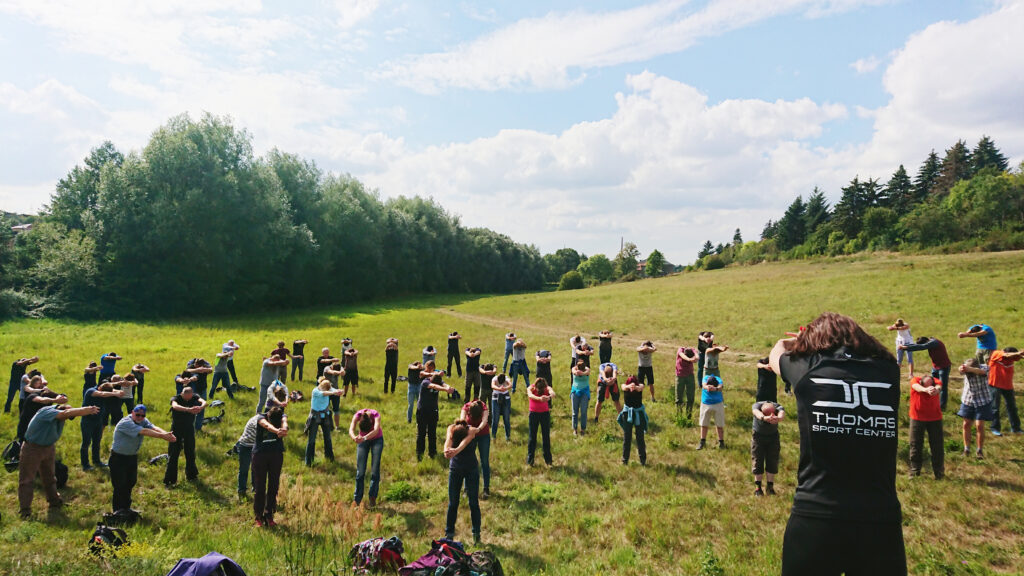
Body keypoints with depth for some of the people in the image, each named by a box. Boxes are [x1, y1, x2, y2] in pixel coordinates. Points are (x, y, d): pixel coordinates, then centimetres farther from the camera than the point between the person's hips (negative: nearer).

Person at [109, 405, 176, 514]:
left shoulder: (143, 421, -4)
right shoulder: (125, 423, -26)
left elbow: (154, 428, -21)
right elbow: (144, 431, -36)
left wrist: (167, 434, -40)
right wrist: (162, 436, -42)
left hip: (132, 457, 7)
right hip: (119, 458, -7)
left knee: (131, 482, 17)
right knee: (120, 485, -3)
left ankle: (126, 507, 35)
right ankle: (118, 512, 11)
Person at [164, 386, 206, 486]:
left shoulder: (195, 397, -11)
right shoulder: (176, 399, -18)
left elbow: (204, 402, -30)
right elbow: (175, 406, -41)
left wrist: (201, 407, -54)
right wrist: (188, 409, -59)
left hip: (190, 429, 2)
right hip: (177, 430, -2)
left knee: (190, 453, 13)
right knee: (173, 454, 0)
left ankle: (191, 475, 31)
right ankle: (169, 480, 11)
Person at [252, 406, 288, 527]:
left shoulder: (282, 416, -6)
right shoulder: (260, 417, -13)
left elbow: (284, 422, -30)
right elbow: (267, 425, -35)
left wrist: (284, 429, -56)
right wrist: (277, 431, -58)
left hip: (277, 454, 2)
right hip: (260, 454, -2)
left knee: (274, 486, 4)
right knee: (260, 486, -1)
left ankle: (269, 516, 15)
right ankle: (259, 517, 11)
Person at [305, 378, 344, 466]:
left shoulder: (329, 389, -9)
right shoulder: (315, 391, -21)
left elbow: (334, 390, -28)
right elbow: (323, 393, -41)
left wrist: (338, 391, -54)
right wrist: (333, 393, -60)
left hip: (325, 416, 4)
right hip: (315, 417, -4)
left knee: (327, 437, 15)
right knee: (311, 439, -2)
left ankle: (329, 455, 36)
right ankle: (308, 461, 8)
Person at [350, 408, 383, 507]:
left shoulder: (376, 415, -33)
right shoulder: (358, 415, -28)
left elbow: (376, 430, -49)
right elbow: (351, 430, -40)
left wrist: (364, 438, -66)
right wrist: (354, 437, -62)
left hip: (377, 440, -1)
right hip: (362, 440, 1)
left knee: (375, 470, -7)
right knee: (360, 471, -5)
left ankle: (373, 497, 6)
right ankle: (357, 499, 2)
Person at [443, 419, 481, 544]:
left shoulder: (471, 430, -24)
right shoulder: (451, 429, -19)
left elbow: (465, 441, -43)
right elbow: (448, 439, -38)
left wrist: (456, 450, -65)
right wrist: (446, 450, -62)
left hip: (471, 469, -2)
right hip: (455, 468, 2)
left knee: (473, 503, 0)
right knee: (452, 503, 4)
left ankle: (476, 534, 12)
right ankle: (449, 533, 16)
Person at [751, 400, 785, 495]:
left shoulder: (778, 407, -28)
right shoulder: (757, 405, -30)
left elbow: (782, 413, -51)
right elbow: (757, 413, -53)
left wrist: (778, 418, -76)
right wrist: (764, 418, -77)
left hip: (773, 436, 1)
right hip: (758, 435, -1)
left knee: (772, 462, -3)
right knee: (757, 461, -3)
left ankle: (770, 487, 8)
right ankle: (757, 487, 8)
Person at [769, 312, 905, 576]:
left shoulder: (806, 367, 0)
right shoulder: (888, 370, 5)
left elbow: (776, 353, 24)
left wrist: (796, 340, 46)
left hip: (815, 515, -1)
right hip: (882, 519, 2)